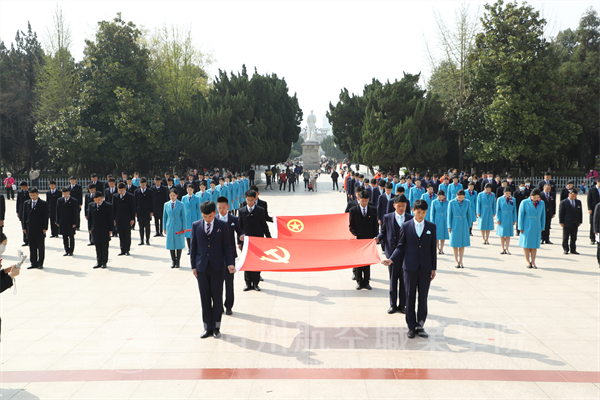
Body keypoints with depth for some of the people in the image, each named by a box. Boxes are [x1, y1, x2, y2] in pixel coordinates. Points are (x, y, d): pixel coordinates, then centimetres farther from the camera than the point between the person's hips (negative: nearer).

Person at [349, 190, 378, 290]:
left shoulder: (373, 210, 4)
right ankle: (359, 281, 13)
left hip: (369, 239, 1)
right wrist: (354, 235, -12)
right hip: (358, 239, -1)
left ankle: (366, 282, 14)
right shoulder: (353, 210, 0)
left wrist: (376, 236, -7)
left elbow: (375, 225, 7)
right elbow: (351, 226, 3)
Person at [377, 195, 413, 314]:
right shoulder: (387, 217, 4)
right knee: (393, 280, 7)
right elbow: (383, 232, 7)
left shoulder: (410, 218, 5)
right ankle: (393, 305, 17)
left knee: (404, 280, 5)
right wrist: (378, 238, -13)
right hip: (392, 252, 0)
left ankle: (402, 305, 16)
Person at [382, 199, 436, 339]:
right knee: (410, 297, 4)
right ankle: (411, 327, 14)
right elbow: (401, 246, 4)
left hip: (425, 268, 1)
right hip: (410, 267, -1)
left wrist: (433, 268, 4)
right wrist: (391, 259, -12)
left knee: (423, 297, 5)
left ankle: (420, 326, 16)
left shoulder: (431, 227, 5)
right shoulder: (406, 226, 2)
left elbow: (433, 248, 6)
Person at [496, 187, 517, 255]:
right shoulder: (500, 199, -1)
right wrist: (498, 219, -6)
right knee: (502, 235, 4)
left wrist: (514, 220, 3)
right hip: (502, 219, -1)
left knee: (508, 235, 3)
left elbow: (514, 210, 6)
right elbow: (498, 210, -1)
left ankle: (507, 249, 11)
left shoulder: (513, 199, 4)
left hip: (509, 219, 1)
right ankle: (503, 249, 14)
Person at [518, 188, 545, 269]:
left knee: (535, 245, 4)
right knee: (526, 244, 3)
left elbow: (543, 216, 8)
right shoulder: (524, 203, -7)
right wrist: (521, 228, -7)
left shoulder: (541, 203, 2)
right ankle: (527, 261, 12)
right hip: (527, 227, -3)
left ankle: (533, 262, 10)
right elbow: (521, 215, -5)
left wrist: (542, 227, 6)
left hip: (536, 227, 3)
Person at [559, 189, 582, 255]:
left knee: (574, 238, 7)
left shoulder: (578, 202, 11)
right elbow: (561, 213, -4)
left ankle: (573, 250, 14)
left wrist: (580, 221, 10)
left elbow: (580, 212, 15)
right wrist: (561, 222, -9)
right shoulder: (563, 202, -3)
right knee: (565, 238, 2)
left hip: (575, 224, 4)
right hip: (567, 224, -4)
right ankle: (565, 249, 11)